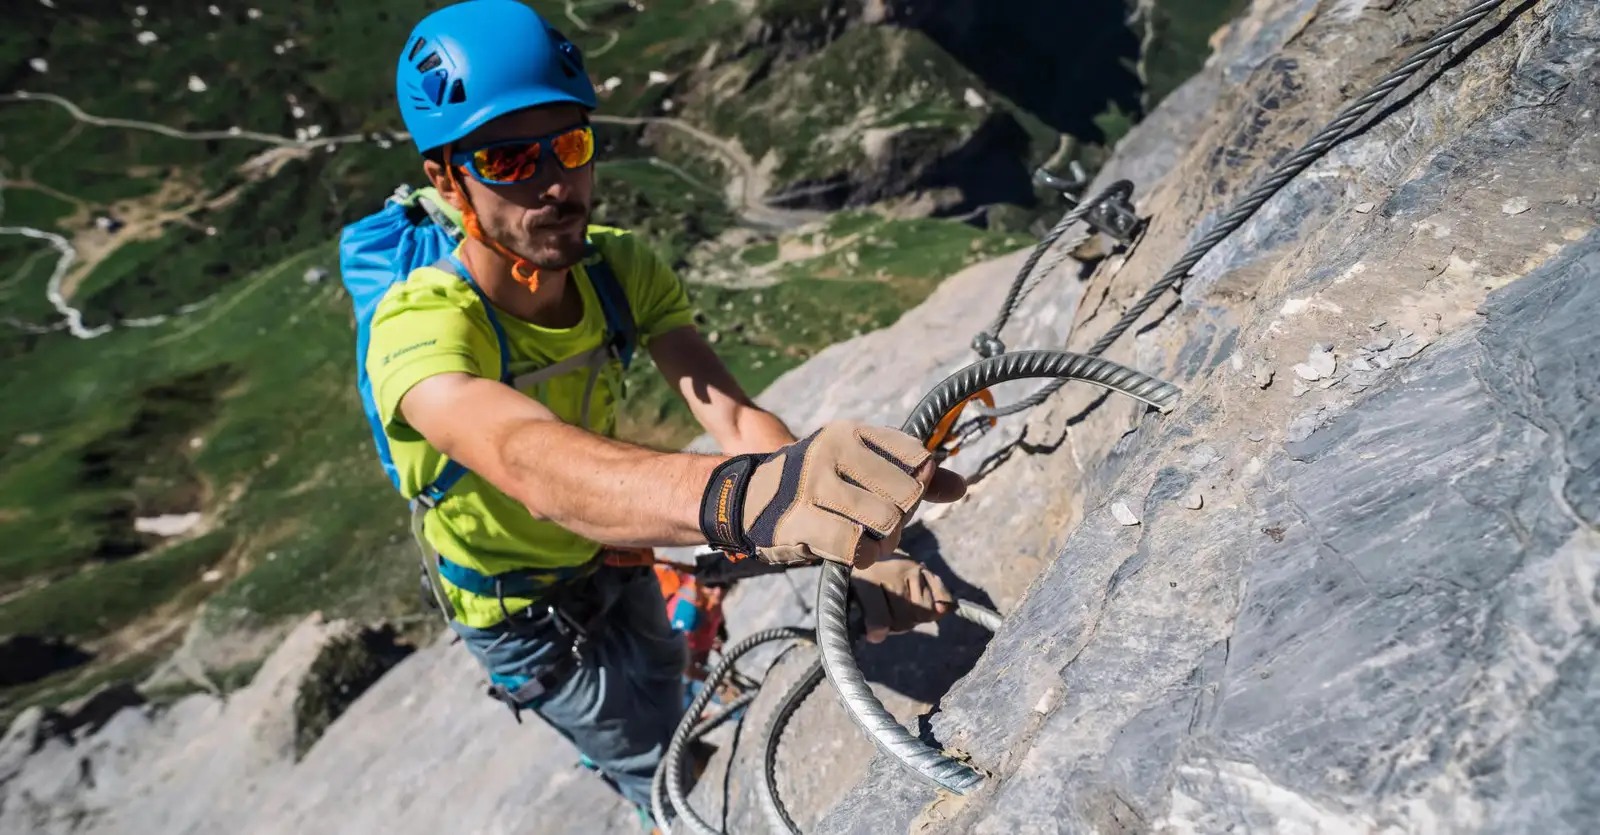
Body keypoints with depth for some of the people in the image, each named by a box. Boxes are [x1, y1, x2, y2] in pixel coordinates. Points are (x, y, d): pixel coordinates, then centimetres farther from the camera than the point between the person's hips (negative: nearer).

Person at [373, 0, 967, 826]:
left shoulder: (623, 269, -21)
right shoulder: (421, 326, -37)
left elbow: (730, 412, -33)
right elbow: (532, 461, -59)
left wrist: (855, 547, -48)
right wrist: (734, 496, -79)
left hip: (613, 560, 5)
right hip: (521, 612, -5)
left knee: (666, 707, 31)